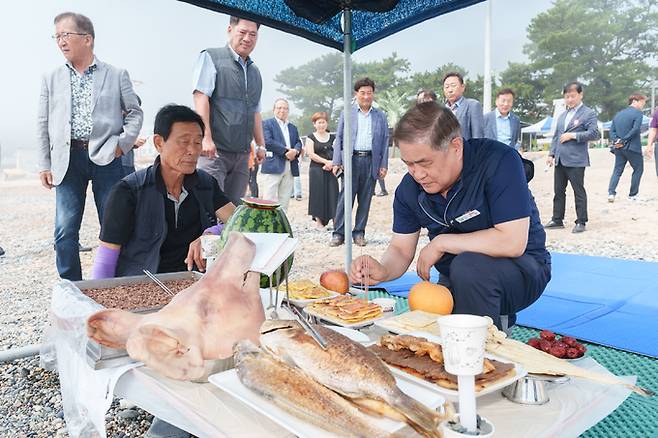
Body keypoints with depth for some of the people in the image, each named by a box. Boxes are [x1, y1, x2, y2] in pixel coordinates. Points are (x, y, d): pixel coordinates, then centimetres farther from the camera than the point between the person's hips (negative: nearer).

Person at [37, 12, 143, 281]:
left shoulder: (116, 75, 6)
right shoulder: (51, 79, 11)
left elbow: (135, 112, 10)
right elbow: (42, 125, 12)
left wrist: (123, 143, -4)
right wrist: (44, 165, 6)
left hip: (106, 158, -1)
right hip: (68, 160, 2)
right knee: (65, 231, -2)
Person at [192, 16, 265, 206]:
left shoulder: (255, 72, 20)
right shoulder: (211, 58, 1)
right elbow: (201, 97, -9)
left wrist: (261, 145, 19)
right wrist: (206, 138, -18)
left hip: (242, 154, 6)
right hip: (214, 149, -6)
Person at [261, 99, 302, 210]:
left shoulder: (293, 127, 24)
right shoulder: (267, 123, 4)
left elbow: (298, 143, 15)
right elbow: (268, 142, -10)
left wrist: (295, 151, -9)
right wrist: (286, 151, -15)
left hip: (289, 168, 6)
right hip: (273, 167, -6)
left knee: (284, 201, 6)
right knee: (270, 200, -7)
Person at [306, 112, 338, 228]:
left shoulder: (332, 137, 12)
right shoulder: (311, 137, 4)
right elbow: (311, 154, -6)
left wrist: (332, 163, -10)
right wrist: (326, 161, -13)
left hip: (331, 170, 2)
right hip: (316, 170, -2)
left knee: (332, 194, -3)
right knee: (319, 195, -2)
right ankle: (319, 221, 6)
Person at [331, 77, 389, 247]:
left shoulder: (381, 116, 12)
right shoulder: (347, 114, 9)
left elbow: (385, 141, 10)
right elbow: (339, 138, 6)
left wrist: (384, 165, 1)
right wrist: (337, 162, -4)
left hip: (371, 161, 2)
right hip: (351, 160, -1)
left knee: (365, 199, 4)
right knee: (345, 198, -4)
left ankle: (359, 233, 13)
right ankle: (338, 233, 1)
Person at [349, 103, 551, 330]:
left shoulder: (498, 161, -24)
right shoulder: (409, 188, -7)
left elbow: (513, 242, -30)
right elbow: (401, 249, -1)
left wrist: (440, 243, -23)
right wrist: (382, 271, -24)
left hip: (521, 269, -6)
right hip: (457, 281, 6)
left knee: (469, 266, -35)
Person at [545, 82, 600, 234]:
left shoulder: (588, 113, -2)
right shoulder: (562, 115, 19)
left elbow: (593, 134, -12)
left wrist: (573, 135, -14)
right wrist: (551, 153, 10)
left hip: (576, 160, -7)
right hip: (559, 160, 7)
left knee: (579, 191, 0)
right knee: (559, 191, 10)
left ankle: (581, 222, 8)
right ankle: (557, 220, 18)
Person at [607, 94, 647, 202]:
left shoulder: (618, 114, 13)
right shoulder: (637, 113, -6)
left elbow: (612, 131, 5)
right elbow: (635, 129, -19)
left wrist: (616, 140, -8)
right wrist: (624, 140, -16)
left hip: (619, 148, 5)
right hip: (633, 148, -5)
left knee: (617, 171, 8)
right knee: (638, 169, 10)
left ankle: (611, 192, -7)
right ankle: (633, 194, 12)